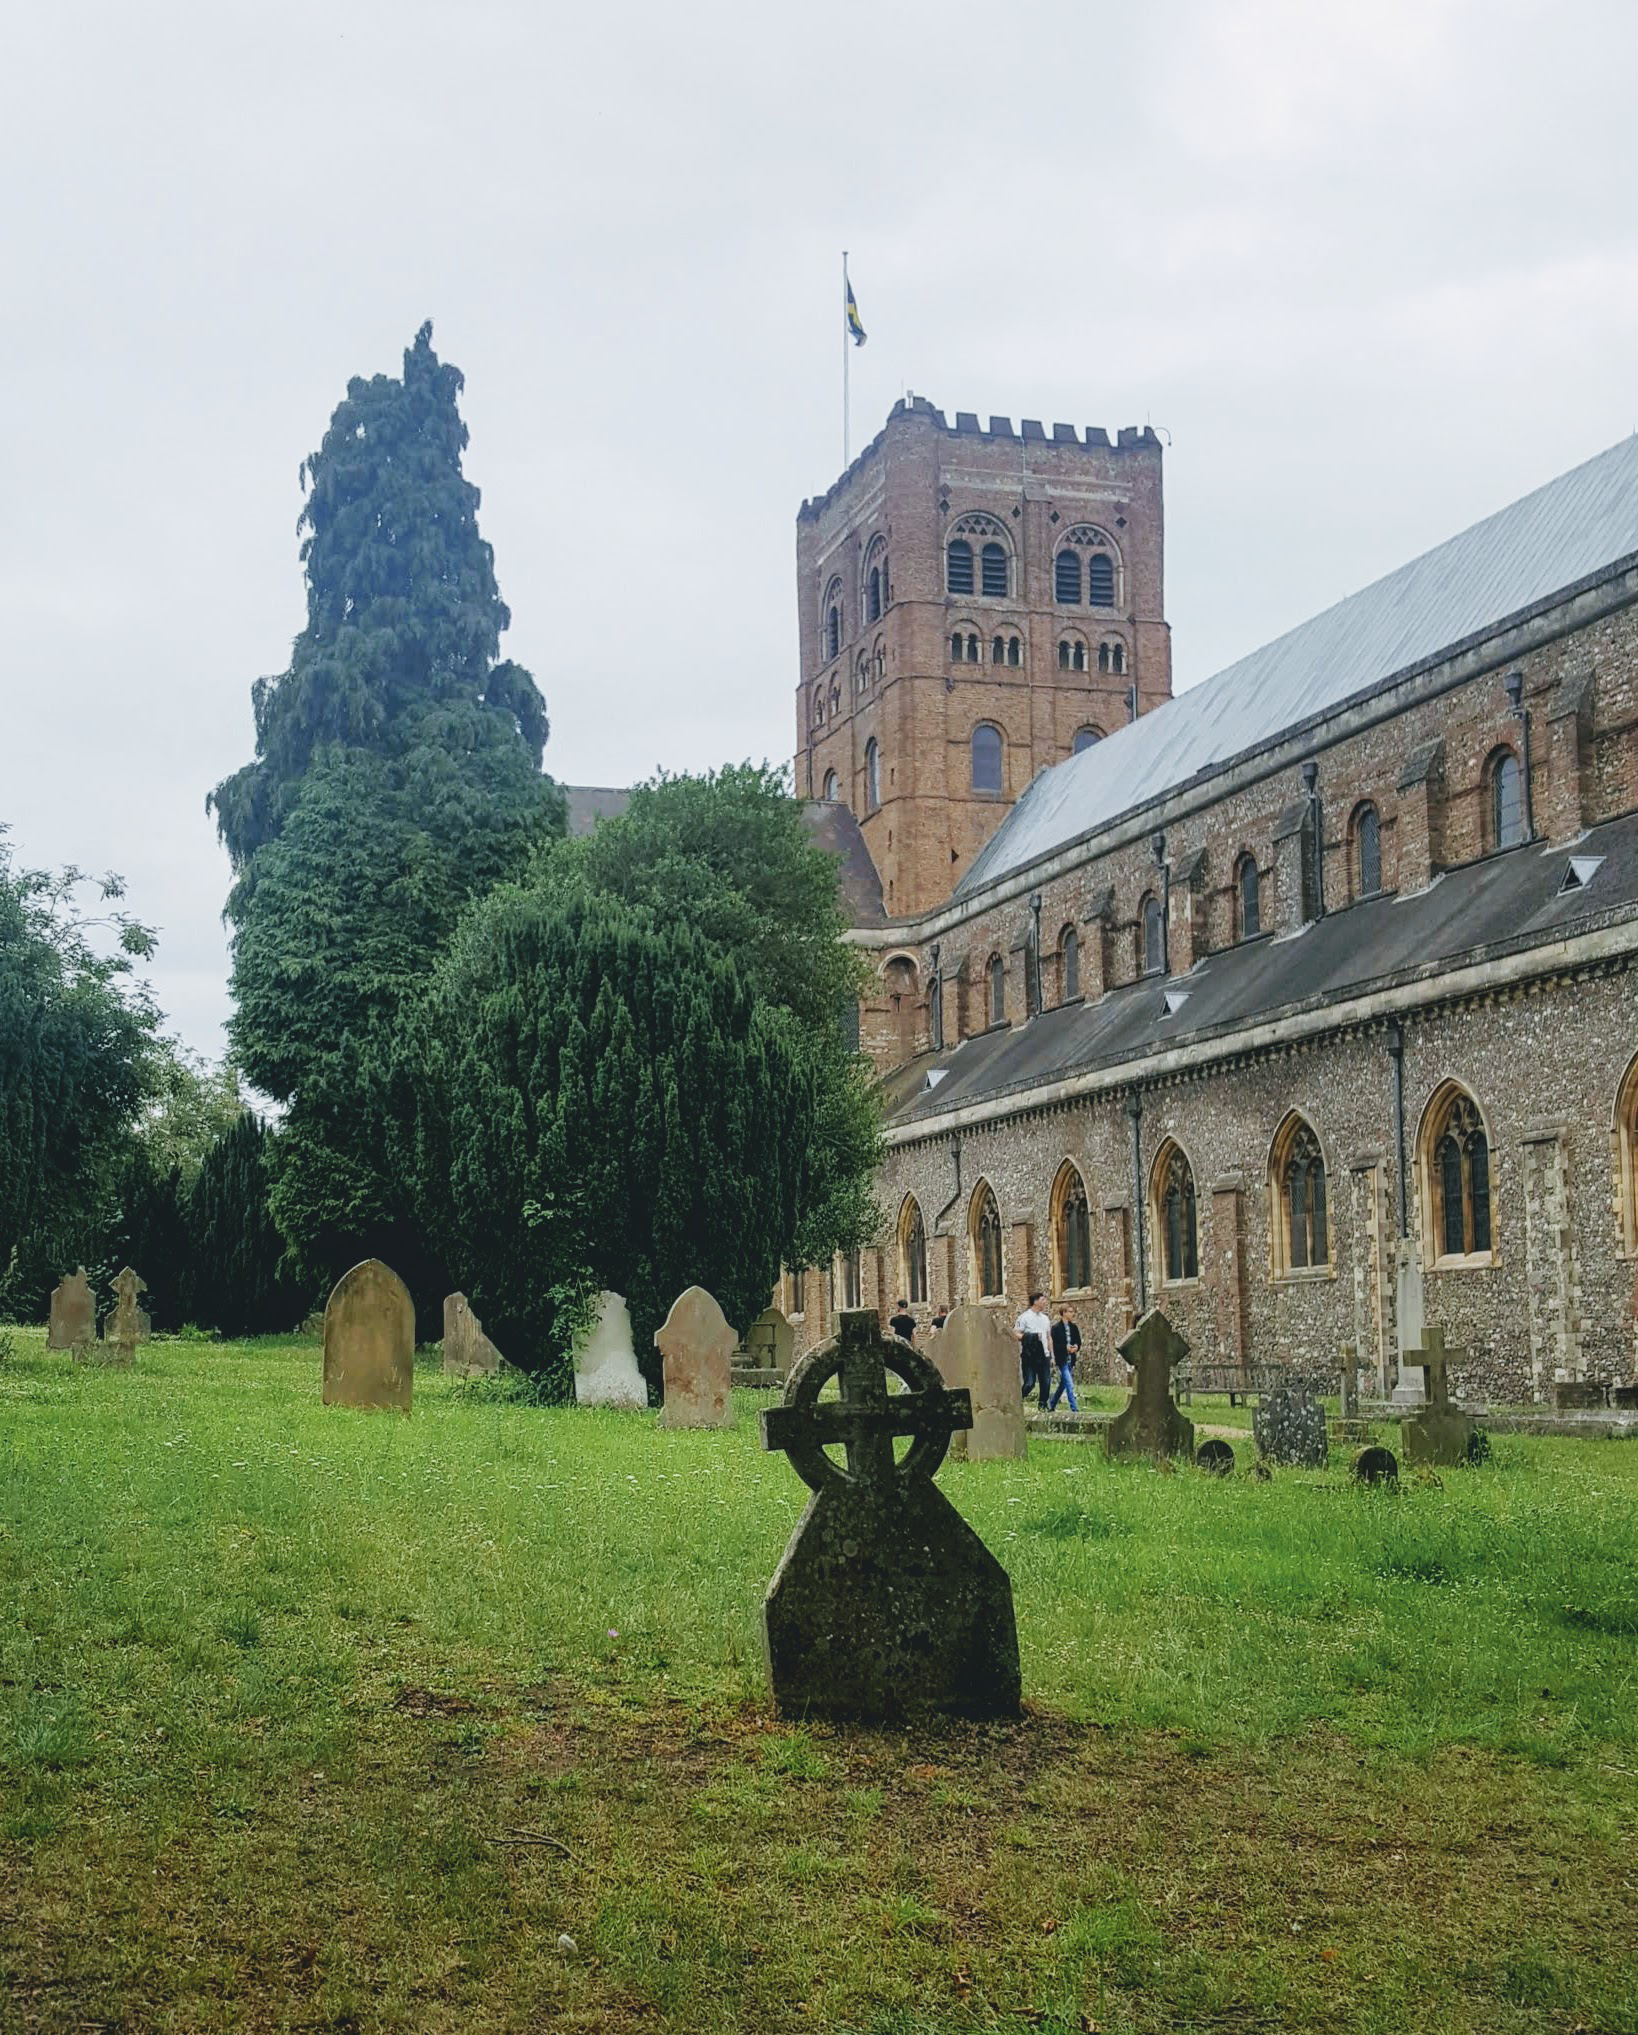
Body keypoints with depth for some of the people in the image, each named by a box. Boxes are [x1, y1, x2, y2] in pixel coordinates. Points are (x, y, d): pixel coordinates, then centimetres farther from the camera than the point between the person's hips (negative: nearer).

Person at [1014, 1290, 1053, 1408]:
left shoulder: (1045, 1318, 16)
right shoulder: (1024, 1317, -3)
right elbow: (1016, 1334, -9)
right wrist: (1030, 1337, -21)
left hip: (1043, 1355, 6)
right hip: (1030, 1355, -6)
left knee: (1046, 1382, 2)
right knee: (1030, 1382, -8)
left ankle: (1043, 1405, 11)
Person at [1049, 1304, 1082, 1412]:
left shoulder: (1073, 1327, 9)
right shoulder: (1056, 1327, -8)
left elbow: (1078, 1342, 12)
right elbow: (1053, 1344, -11)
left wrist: (1076, 1347, -10)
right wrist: (1066, 1347, -22)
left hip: (1071, 1360, 7)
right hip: (1062, 1360, -6)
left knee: (1063, 1384, 14)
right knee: (1069, 1385, -12)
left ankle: (1051, 1405, 30)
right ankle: (1074, 1409, -12)